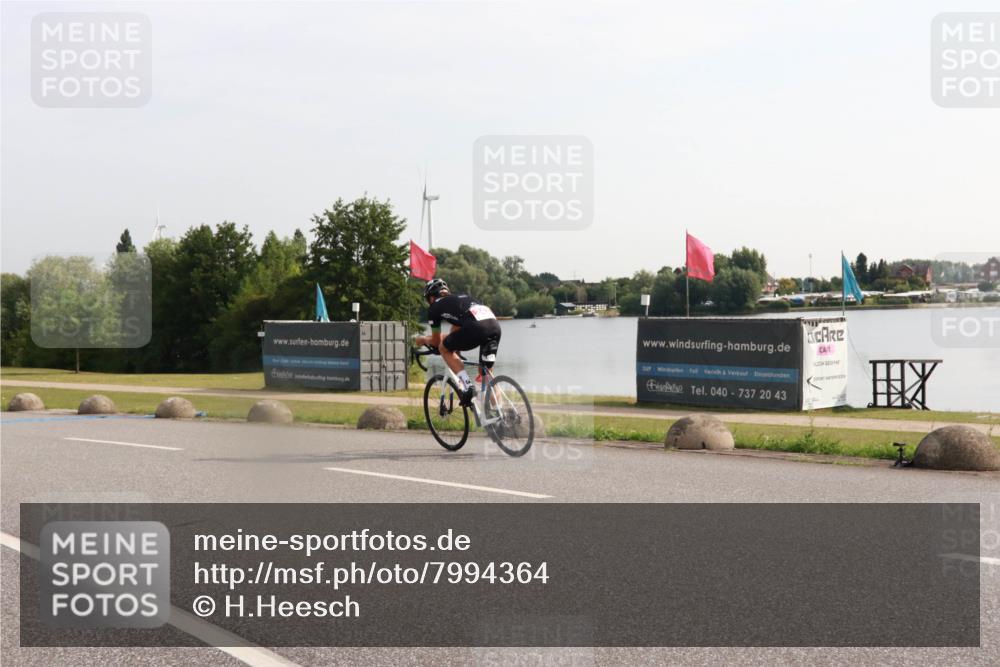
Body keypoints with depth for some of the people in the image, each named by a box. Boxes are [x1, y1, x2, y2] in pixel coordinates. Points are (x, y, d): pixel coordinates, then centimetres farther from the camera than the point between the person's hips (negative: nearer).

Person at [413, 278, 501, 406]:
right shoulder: (461, 297, 38)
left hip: (475, 328, -6)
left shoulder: (435, 307, 20)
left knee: (444, 348, 18)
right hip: (495, 326, 6)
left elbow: (436, 342, 29)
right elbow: (455, 331, 49)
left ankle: (466, 384, 2)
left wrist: (423, 340, 50)